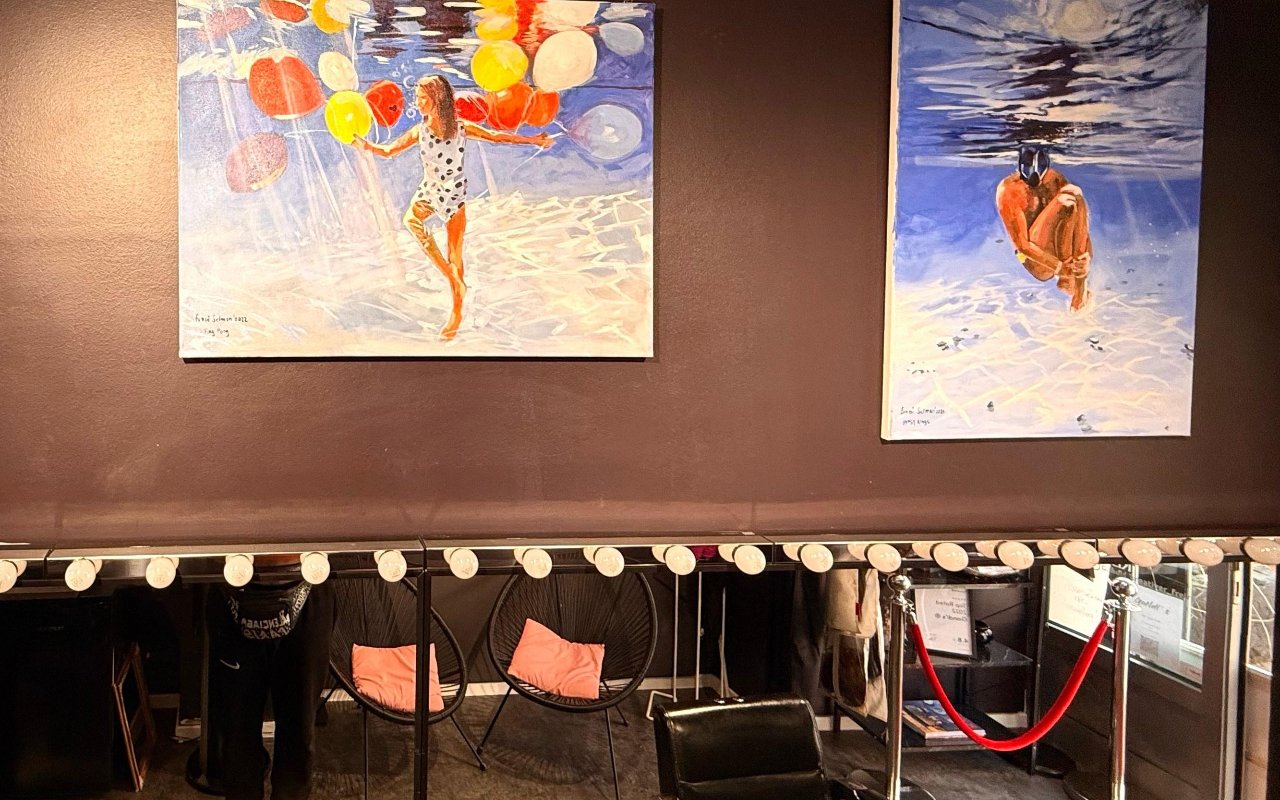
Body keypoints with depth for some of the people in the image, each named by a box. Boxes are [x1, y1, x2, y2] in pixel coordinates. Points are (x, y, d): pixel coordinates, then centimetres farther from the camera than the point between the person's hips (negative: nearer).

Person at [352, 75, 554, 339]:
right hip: (430, 189, 2)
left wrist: (532, 140, -7)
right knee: (410, 219, -31)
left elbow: (496, 136, -4)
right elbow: (389, 151, -7)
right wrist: (367, 146, -27)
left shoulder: (461, 128, -9)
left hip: (454, 193, -2)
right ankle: (448, 274, -23)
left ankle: (457, 312, 9)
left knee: (455, 255, -1)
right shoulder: (419, 131, -5)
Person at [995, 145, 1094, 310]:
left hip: (1057, 246, 6)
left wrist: (1085, 254, -18)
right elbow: (1021, 245, -18)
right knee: (1063, 204, -25)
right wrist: (1060, 268, -24)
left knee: (1075, 199, -18)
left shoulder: (1054, 178, 0)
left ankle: (1079, 276, -19)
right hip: (1036, 258, -6)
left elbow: (1079, 216, 0)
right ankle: (1067, 277, -22)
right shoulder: (1008, 191, -16)